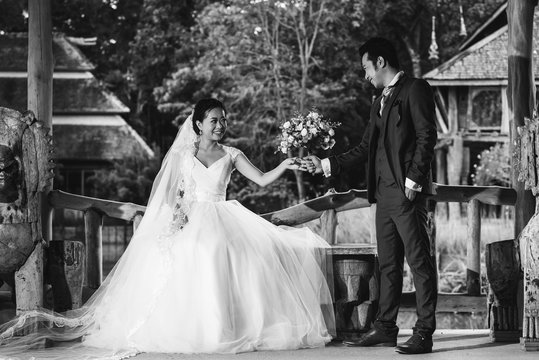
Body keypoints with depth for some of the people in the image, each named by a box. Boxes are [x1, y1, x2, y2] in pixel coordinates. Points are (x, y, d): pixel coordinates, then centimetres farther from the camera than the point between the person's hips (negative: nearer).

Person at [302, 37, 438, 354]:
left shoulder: (415, 89, -2)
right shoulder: (380, 103, 22)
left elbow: (427, 136, -11)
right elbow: (365, 150, 23)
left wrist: (414, 180, -17)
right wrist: (326, 165, 17)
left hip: (408, 191, -9)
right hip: (384, 192, 9)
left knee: (419, 261, -7)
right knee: (388, 265, 10)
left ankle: (424, 333, -7)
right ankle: (386, 328, 15)